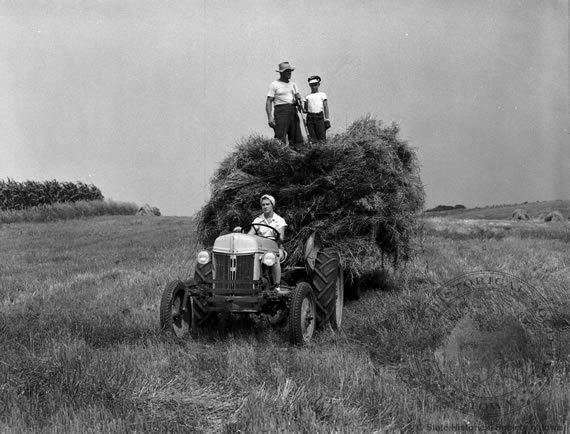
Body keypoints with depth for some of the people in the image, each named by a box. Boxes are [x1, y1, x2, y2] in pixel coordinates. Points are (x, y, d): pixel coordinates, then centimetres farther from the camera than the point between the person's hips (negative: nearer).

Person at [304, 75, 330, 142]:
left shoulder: (322, 95, 9)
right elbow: (305, 110, 18)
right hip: (310, 117, 2)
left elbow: (326, 108, 5)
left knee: (321, 137, -8)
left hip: (319, 116, -2)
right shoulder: (307, 96, 15)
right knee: (312, 137, -1)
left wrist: (326, 119, -2)